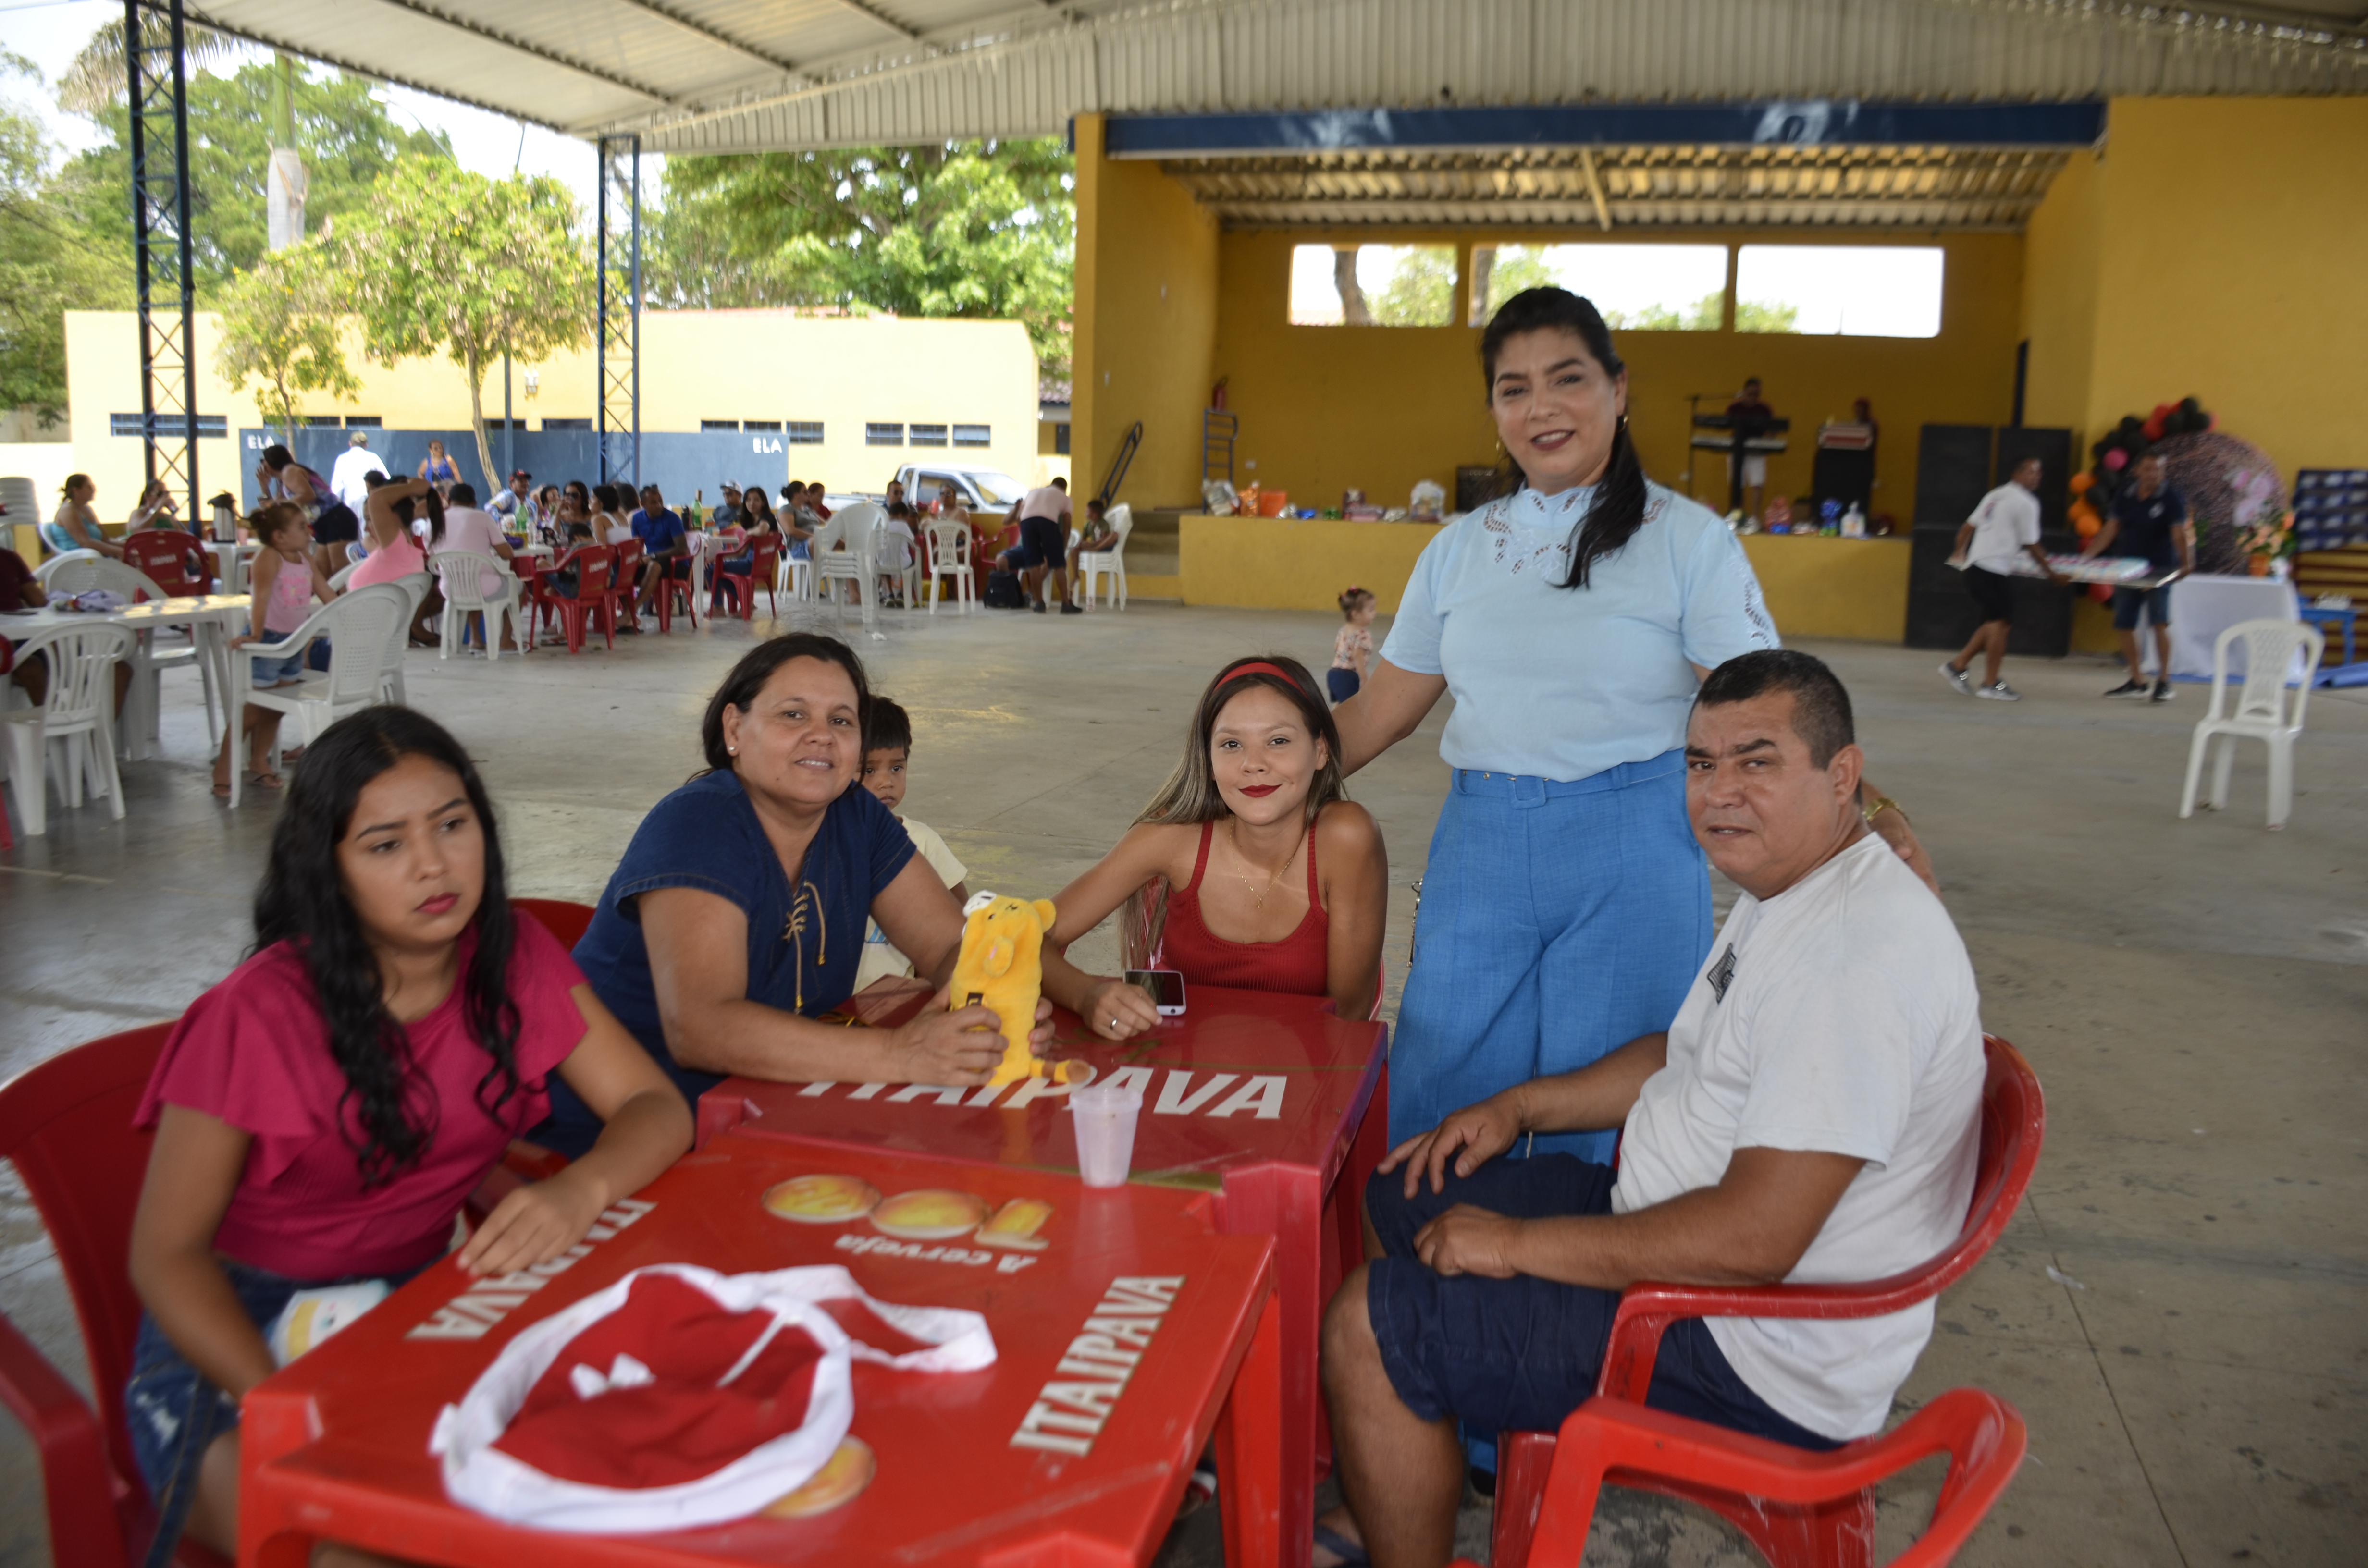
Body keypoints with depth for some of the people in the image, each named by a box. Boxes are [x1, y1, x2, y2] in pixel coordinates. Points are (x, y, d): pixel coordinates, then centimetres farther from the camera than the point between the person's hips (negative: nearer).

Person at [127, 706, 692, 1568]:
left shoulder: (514, 958, -4)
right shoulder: (262, 1011, -17)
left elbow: (656, 1108, -6)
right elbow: (168, 1253, -11)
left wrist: (579, 1191, -29)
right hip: (241, 1324, -4)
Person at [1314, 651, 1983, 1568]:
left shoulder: (1859, 954, -28)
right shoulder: (1784, 891, 6)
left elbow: (1753, 1240, -32)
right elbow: (1689, 1057, 21)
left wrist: (1519, 1242, -22)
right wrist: (1519, 1106, 10)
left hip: (1759, 1359, -11)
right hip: (1680, 1234, 11)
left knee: (1370, 1328, -13)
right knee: (1404, 1199, 15)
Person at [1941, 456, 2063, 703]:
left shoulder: (1996, 495, 17)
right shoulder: (2026, 503, -7)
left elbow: (1968, 528, 20)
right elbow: (2031, 546, -6)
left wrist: (1960, 553, 37)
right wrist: (2052, 573, 3)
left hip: (1976, 566, 9)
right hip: (1996, 569, -9)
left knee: (1994, 623, 15)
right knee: (1999, 623, -3)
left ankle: (1957, 666, 13)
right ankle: (1990, 684, 0)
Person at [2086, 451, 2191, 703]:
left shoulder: (2172, 499, -8)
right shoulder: (2125, 496, 5)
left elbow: (2180, 534, -19)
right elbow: (2109, 531, 7)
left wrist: (2186, 562, -36)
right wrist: (2085, 557, -1)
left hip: (2159, 570, -5)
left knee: (2160, 621, -15)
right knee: (2125, 625, 6)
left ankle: (2163, 681, -7)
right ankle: (2137, 682, 17)